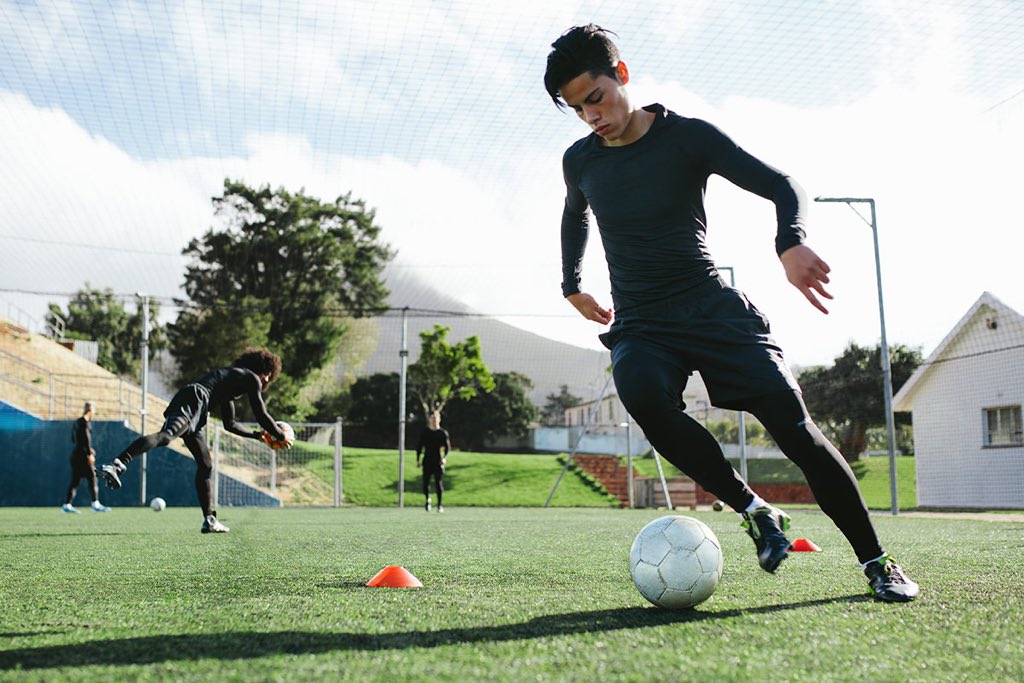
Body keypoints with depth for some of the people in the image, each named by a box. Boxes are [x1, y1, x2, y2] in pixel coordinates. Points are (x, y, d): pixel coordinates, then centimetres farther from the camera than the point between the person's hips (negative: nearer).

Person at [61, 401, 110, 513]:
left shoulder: (76, 422, 17)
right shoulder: (85, 422, -10)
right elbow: (86, 438, -18)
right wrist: (90, 453, -18)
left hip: (75, 453, 9)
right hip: (83, 454, -9)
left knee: (75, 480, 9)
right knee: (92, 478, -6)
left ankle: (67, 505, 6)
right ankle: (95, 504, -8)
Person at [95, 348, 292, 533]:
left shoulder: (230, 378, 36)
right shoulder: (251, 378, 12)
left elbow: (230, 424, 41)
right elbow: (261, 415, 8)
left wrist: (256, 434, 46)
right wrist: (281, 437, 20)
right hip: (194, 402, -10)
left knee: (205, 465, 13)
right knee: (165, 436, -35)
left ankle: (209, 520, 15)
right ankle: (117, 465, -56)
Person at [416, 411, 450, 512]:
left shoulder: (443, 433, 1)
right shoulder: (424, 432, 4)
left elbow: (448, 447, 0)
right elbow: (419, 446, 10)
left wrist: (445, 457, -17)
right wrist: (417, 460, 5)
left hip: (438, 461, -1)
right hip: (427, 461, 1)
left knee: (439, 483, -4)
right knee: (426, 482, -4)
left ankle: (440, 504, 5)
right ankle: (427, 499, 23)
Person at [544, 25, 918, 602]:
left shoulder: (688, 137, -5)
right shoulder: (580, 161, 6)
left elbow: (781, 185, -7)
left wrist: (791, 242, -27)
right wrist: (572, 284, 26)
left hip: (712, 308, -2)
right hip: (640, 326, 2)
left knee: (791, 420, -16)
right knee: (642, 394, -35)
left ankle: (877, 561, 1)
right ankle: (754, 510, -19)